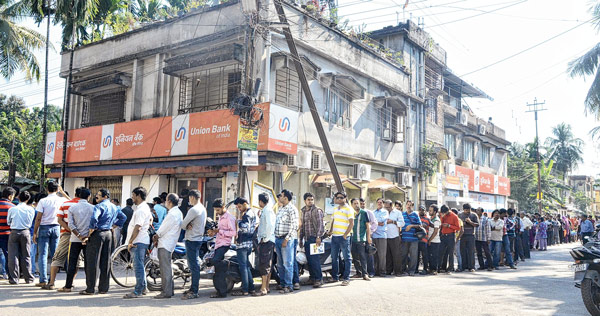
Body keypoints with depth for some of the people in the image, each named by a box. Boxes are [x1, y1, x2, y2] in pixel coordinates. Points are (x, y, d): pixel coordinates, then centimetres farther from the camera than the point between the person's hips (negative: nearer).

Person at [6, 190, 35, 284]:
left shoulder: (12, 209, -5)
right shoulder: (31, 209, -3)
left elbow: (8, 222, 7)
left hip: (14, 232, -1)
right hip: (25, 232, 1)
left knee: (13, 256, 4)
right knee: (26, 255, 9)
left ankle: (14, 279, 5)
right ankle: (28, 278, 13)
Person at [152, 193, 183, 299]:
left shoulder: (172, 214, -18)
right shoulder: (178, 212, 14)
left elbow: (163, 230, -14)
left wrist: (155, 238, 3)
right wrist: (157, 237, 11)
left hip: (165, 244, -10)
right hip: (169, 243, 10)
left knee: (165, 268, -7)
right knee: (167, 268, 16)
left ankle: (166, 292, -4)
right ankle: (170, 289, 22)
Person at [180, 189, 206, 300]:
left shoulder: (194, 210, -18)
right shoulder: (203, 208, 13)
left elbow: (183, 225, -14)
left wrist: (186, 226, 7)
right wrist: (189, 225, -5)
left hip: (192, 240, -10)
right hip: (199, 238, 10)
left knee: (194, 266, -6)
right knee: (194, 264, 16)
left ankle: (194, 292, -3)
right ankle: (193, 288, 24)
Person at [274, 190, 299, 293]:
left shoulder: (292, 209, -8)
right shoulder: (280, 209, 18)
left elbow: (294, 226, -14)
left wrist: (286, 239, -18)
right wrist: (276, 239, 16)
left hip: (287, 239, -9)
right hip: (278, 239, 9)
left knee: (287, 264, -7)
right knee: (280, 264, 12)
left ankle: (288, 286, -2)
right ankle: (282, 284, 20)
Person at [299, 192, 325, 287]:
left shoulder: (317, 210, -4)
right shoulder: (303, 211, 19)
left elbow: (320, 224, -12)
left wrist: (318, 237, -21)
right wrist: (301, 239, 22)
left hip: (314, 238, -7)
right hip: (306, 239, 7)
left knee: (315, 259, -11)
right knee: (309, 260, 9)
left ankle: (319, 279, -8)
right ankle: (312, 278, 18)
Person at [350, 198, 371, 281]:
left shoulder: (364, 213, 1)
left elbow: (368, 225, 1)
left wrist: (368, 237, -4)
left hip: (361, 239, -5)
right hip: (353, 239, 5)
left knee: (362, 257, -9)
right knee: (355, 257, 8)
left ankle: (365, 274, -7)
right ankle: (358, 273, 18)